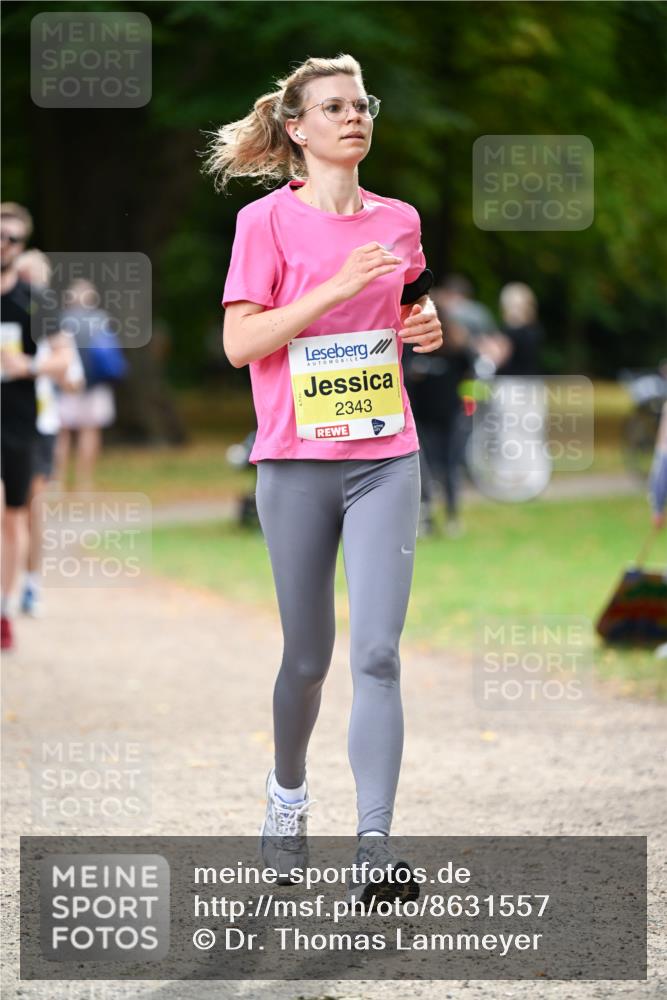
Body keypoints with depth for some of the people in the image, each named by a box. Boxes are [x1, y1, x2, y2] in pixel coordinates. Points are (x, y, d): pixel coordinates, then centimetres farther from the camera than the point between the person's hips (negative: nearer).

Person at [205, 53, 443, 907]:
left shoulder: (398, 220, 9)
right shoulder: (267, 221, -3)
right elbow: (239, 343, -10)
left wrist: (425, 323, 5)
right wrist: (334, 289, -18)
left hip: (385, 459, 2)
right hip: (295, 461, -2)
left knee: (376, 653, -10)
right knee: (307, 658, 9)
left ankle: (373, 851, -13)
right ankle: (287, 796, 36)